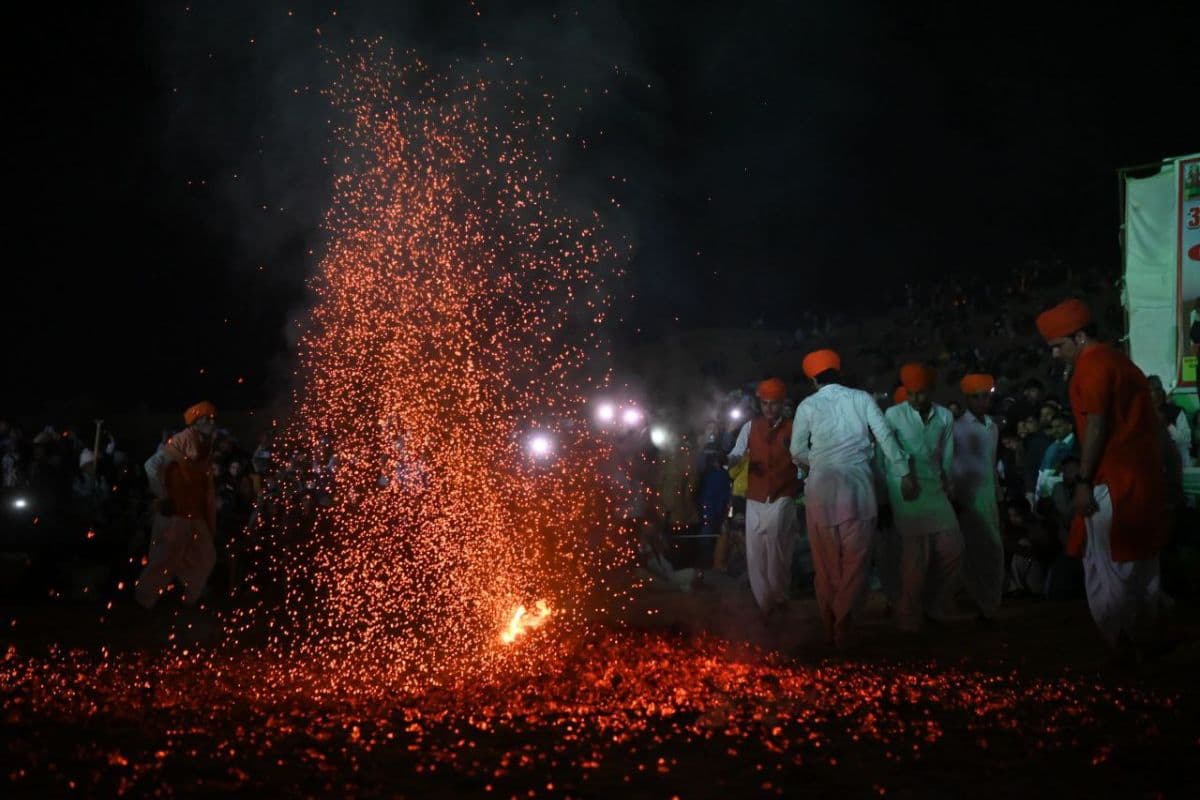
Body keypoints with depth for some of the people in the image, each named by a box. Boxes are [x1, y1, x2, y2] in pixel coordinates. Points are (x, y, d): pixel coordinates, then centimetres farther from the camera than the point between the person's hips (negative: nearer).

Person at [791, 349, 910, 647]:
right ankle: (844, 621, -2)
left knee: (826, 562, 9)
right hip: (858, 486, -1)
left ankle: (830, 624, 15)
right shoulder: (862, 399, 3)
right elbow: (886, 437, -1)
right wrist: (904, 473, 7)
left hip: (821, 488, 1)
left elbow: (798, 450, 3)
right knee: (856, 558, 4)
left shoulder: (808, 406, 2)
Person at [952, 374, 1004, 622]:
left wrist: (998, 496, 13)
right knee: (974, 552, -4)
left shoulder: (993, 426, 13)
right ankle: (979, 606, 2)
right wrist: (953, 499, -13)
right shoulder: (958, 427, -6)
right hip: (967, 497, -6)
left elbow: (992, 464, 17)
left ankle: (990, 606, 16)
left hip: (989, 496, 6)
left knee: (994, 552, 7)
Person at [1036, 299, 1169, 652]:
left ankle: (1118, 648, 0)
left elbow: (1096, 426, -17)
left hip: (1113, 482, -10)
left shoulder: (1092, 364, -10)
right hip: (1142, 477, 10)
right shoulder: (1116, 359, 19)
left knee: (1107, 570, -3)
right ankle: (1144, 643, 20)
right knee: (1140, 567, 14)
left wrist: (1083, 481, -16)